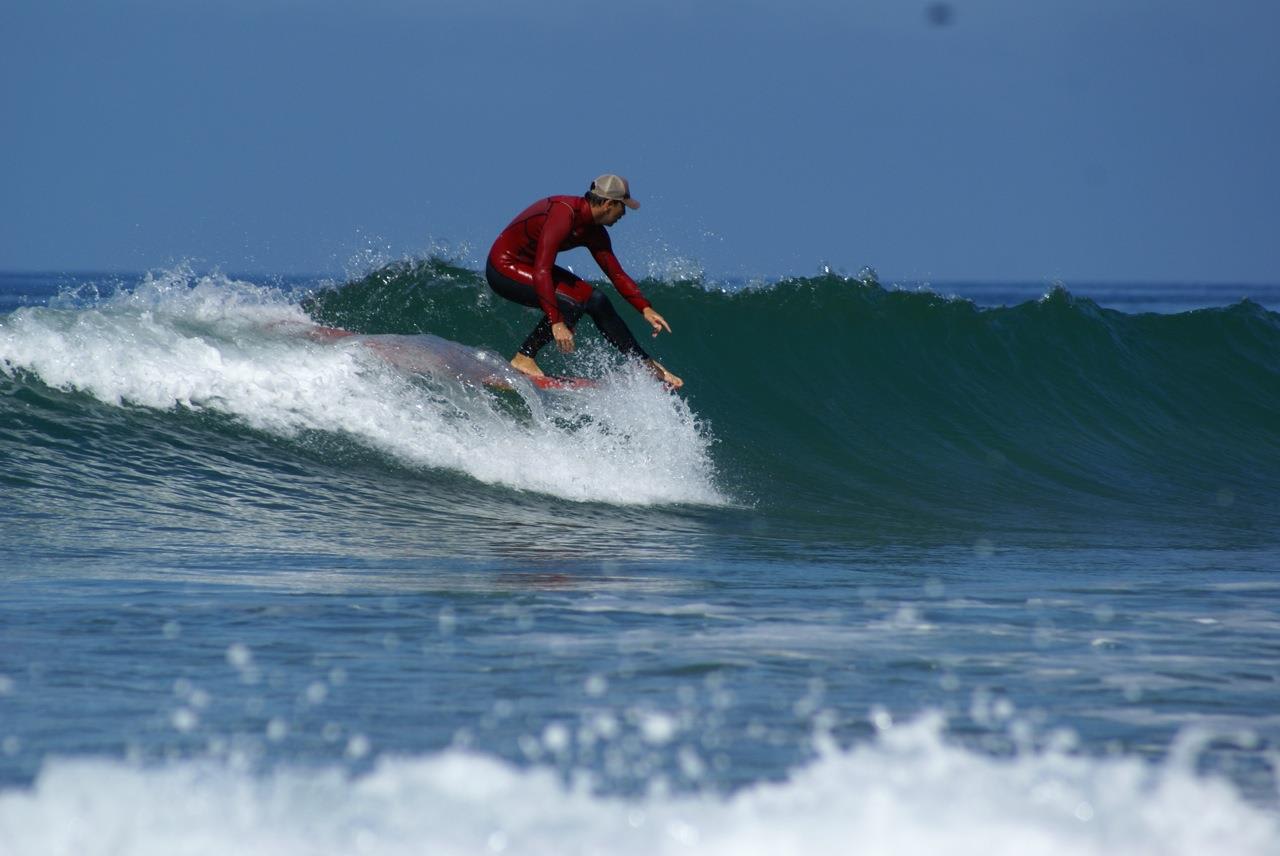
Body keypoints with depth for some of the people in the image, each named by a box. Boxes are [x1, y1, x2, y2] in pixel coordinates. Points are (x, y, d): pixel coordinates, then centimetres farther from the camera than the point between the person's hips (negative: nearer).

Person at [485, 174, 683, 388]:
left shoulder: (593, 233, -1)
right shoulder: (564, 214, -30)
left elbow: (617, 274, 9)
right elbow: (541, 272, -36)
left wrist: (646, 309, -3)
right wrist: (556, 323, -39)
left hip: (530, 266, 9)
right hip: (504, 267, -9)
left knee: (595, 300, 4)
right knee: (573, 302, -24)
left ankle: (646, 365, 13)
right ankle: (524, 358, -17)